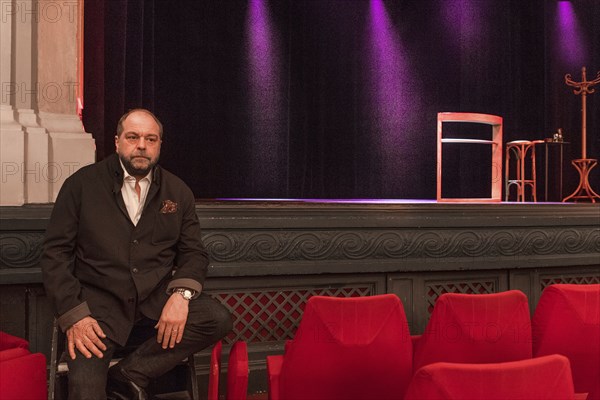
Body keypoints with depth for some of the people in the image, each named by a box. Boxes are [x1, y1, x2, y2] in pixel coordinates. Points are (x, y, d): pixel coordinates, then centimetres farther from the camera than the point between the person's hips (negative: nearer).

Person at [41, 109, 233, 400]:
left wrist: (181, 294, -12)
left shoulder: (178, 192, 10)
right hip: (99, 300, -4)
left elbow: (193, 252, 10)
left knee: (217, 319, -23)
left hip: (157, 298, 4)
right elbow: (56, 253, 1)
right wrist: (73, 315, -12)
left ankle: (127, 376, -15)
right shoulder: (81, 184, 3)